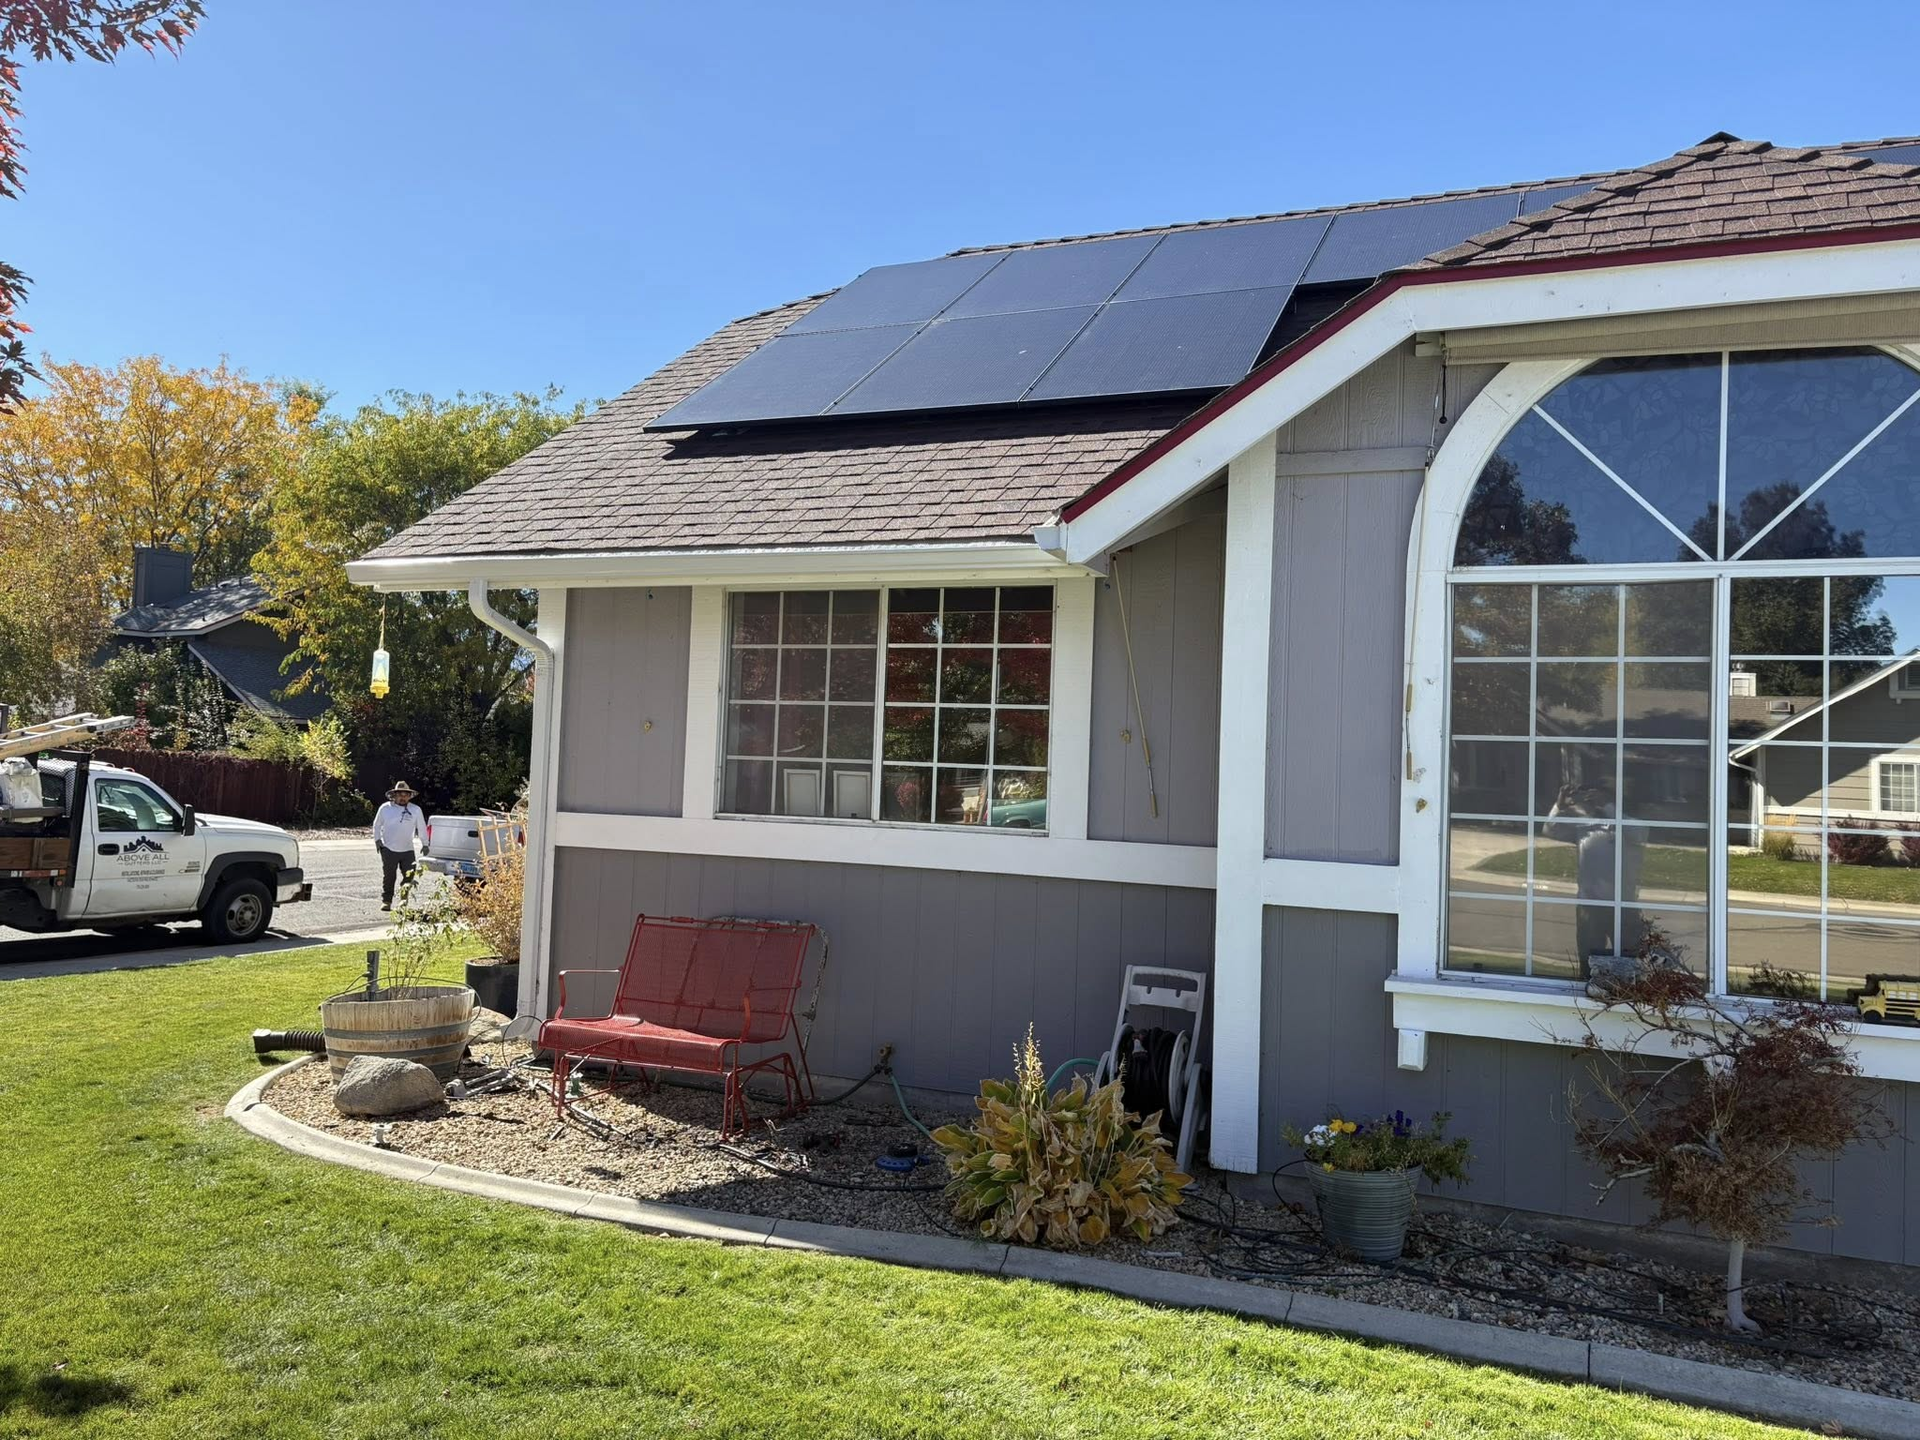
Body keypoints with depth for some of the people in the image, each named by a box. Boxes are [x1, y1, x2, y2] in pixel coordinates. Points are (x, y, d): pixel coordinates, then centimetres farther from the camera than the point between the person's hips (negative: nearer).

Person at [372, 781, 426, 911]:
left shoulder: (416, 810, 0)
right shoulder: (385, 808, -1)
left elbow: (422, 828, 8)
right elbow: (377, 825, 11)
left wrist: (425, 844, 6)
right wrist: (377, 840, 2)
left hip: (407, 850, 1)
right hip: (389, 849, -1)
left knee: (409, 876, 0)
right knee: (388, 877, 1)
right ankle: (386, 901, 11)